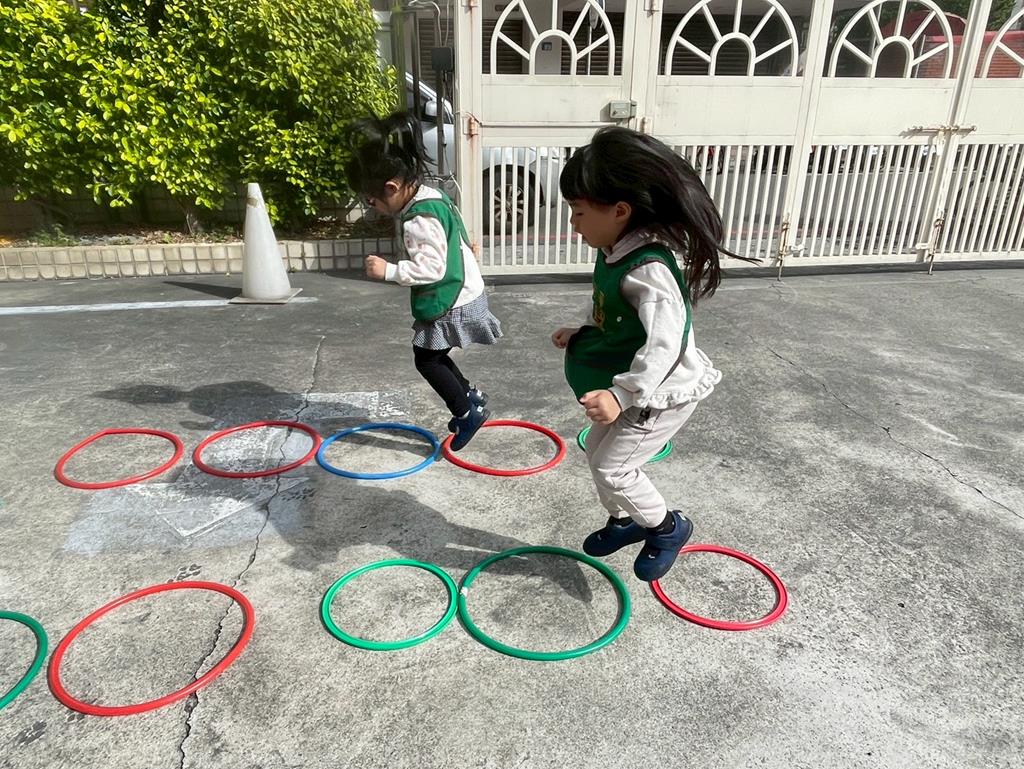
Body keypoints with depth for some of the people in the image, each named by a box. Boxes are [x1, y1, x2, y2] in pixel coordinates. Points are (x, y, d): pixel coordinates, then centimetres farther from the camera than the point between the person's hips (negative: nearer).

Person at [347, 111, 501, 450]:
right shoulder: (430, 196, 5)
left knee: (426, 359, 2)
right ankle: (471, 396, 31)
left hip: (450, 302, -10)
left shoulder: (420, 220, -27)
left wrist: (388, 271, -29)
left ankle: (467, 411, 11)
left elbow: (431, 268, -31)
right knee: (434, 355, 19)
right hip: (458, 294, 10)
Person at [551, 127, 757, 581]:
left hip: (664, 391, -10)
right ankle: (624, 520, 42)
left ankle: (668, 528, 20)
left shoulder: (647, 269, -32)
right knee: (597, 450, 19)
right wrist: (581, 332, 13)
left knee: (613, 467, -5)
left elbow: (665, 343, -39)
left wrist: (623, 395, -46)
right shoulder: (615, 251, -2)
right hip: (636, 386, 10)